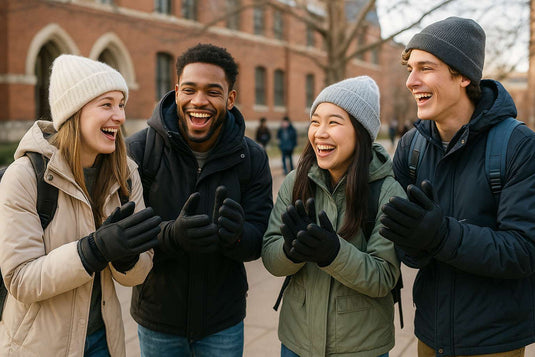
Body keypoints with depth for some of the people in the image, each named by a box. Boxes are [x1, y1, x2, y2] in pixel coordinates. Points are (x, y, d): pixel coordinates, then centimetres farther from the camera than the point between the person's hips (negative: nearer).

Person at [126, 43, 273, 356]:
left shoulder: (252, 158, -8)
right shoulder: (139, 150, -12)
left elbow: (259, 241, -9)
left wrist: (235, 234, -32)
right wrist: (172, 235, -35)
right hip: (157, 319, -1)